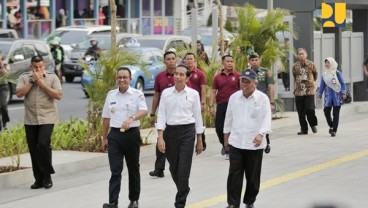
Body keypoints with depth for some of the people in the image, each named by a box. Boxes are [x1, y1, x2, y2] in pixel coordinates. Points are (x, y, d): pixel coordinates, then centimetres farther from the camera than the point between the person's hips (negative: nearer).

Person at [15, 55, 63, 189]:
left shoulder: (52, 77, 2)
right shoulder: (24, 77, 7)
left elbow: (58, 95, -9)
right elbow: (19, 93, -6)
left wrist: (41, 82, -11)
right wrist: (32, 81, -10)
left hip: (47, 118, -3)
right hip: (30, 119, 3)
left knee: (43, 144, -18)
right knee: (33, 149, 4)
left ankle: (47, 176, -4)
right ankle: (39, 179, 14)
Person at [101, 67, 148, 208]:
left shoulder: (137, 94, -2)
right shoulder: (111, 95, 9)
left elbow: (143, 111, -18)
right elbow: (106, 118, 14)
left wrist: (131, 119, -37)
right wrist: (104, 138, 14)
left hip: (132, 134, -2)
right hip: (115, 135, 2)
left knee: (133, 169, 10)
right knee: (115, 170, -6)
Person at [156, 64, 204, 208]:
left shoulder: (193, 94, -1)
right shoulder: (166, 93, 2)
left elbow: (197, 117, 4)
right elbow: (161, 116, 0)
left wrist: (199, 140, 5)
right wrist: (160, 137, -9)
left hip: (187, 132, -2)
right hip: (170, 131, 2)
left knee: (184, 168, -8)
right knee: (174, 168, 13)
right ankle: (184, 190, 40)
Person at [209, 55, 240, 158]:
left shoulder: (237, 76, 3)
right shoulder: (218, 77, 9)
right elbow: (213, 92, 8)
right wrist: (211, 106, -1)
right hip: (221, 105, 2)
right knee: (219, 127, 0)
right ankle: (225, 145, 26)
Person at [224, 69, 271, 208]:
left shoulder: (263, 98, -6)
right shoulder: (234, 97, 5)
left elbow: (266, 119, -13)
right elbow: (229, 118, 14)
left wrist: (261, 134, -29)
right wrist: (226, 137, 18)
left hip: (254, 144, -2)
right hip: (236, 143, 2)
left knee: (253, 176, 8)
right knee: (234, 175, -5)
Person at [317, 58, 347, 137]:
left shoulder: (337, 73, -4)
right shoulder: (324, 74, 6)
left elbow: (342, 84, -2)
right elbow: (322, 86, 11)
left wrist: (343, 93, -11)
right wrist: (319, 96, 9)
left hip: (337, 96, -3)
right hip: (328, 97, 3)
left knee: (336, 113, -2)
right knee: (326, 112, -1)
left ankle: (334, 130, 2)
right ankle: (331, 126, 24)